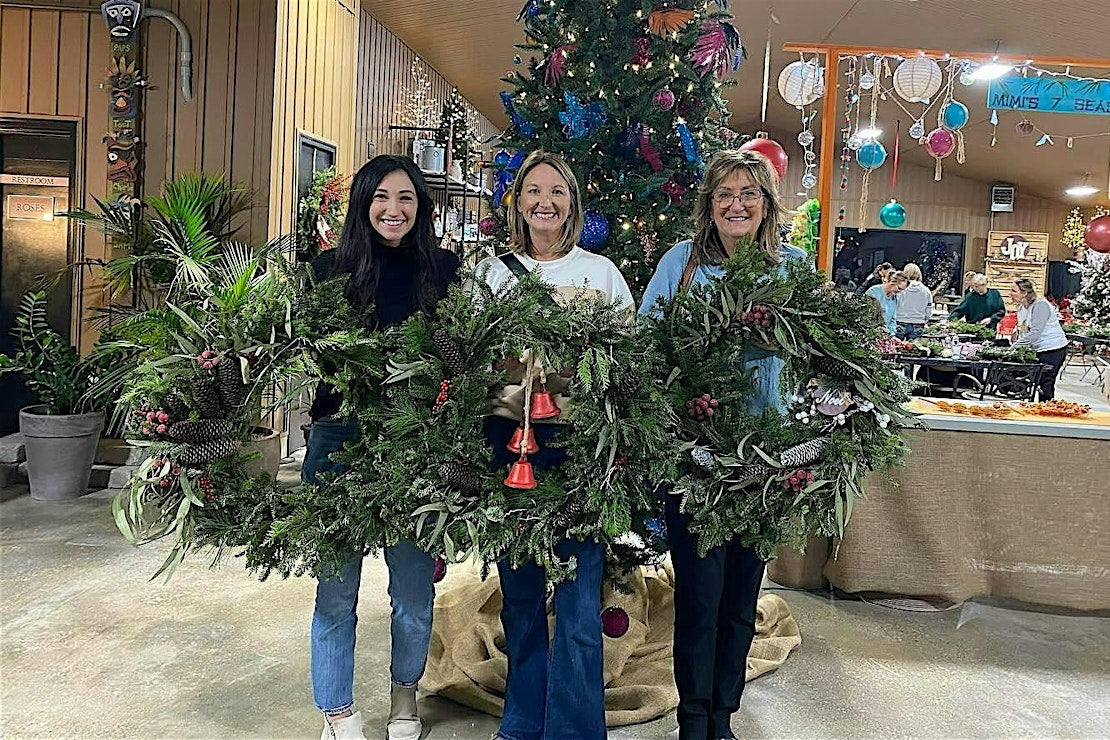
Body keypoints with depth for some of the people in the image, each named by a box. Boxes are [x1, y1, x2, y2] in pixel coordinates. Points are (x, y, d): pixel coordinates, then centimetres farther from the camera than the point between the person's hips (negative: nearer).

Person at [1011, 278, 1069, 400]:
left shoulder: (1040, 305, -19)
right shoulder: (1021, 308, 9)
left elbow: (1035, 333, -25)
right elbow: (1022, 332, 15)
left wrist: (1014, 347, -23)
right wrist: (1016, 346, -1)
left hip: (1052, 349, -8)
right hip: (1038, 349, 8)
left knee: (1045, 384, -7)